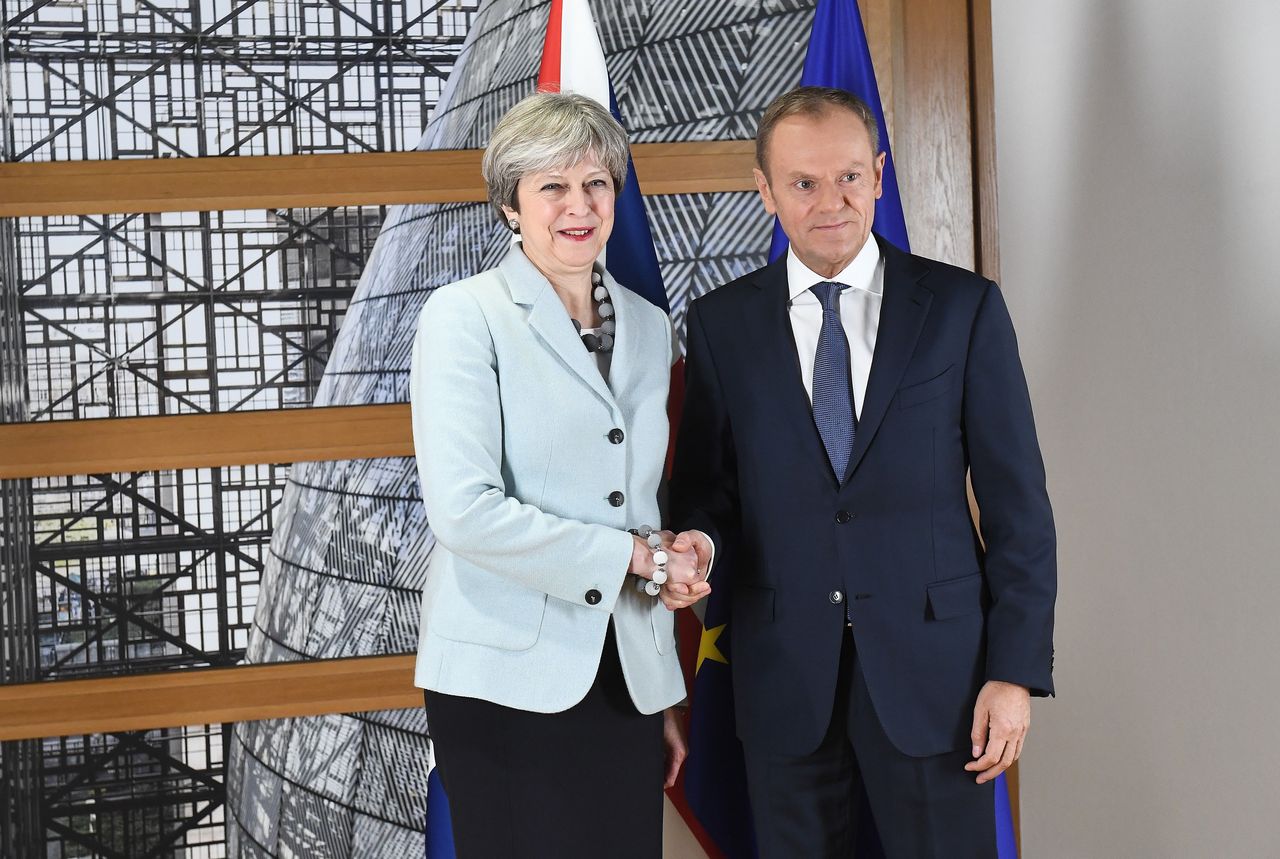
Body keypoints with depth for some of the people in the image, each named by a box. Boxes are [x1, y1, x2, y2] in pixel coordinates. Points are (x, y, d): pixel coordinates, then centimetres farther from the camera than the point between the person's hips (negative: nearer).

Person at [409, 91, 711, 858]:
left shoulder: (649, 327, 12)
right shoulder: (466, 316, -5)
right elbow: (464, 509, -16)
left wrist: (665, 696, 15)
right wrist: (635, 558, -13)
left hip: (625, 679, 5)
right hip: (509, 679, -5)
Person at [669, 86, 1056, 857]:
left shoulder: (964, 308, 0)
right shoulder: (722, 323, 4)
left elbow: (1016, 500, -1)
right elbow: (706, 485, 9)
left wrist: (1018, 670, -6)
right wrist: (698, 541, -14)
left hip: (933, 662, -1)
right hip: (785, 675, 1)